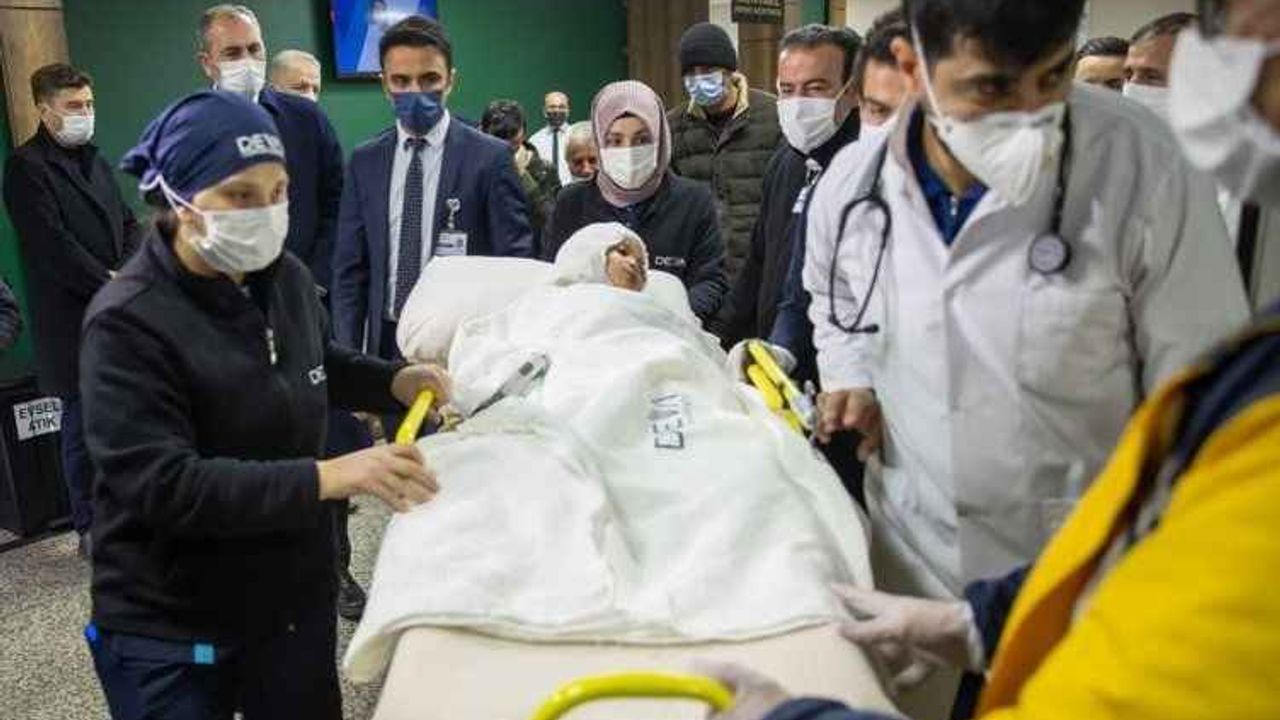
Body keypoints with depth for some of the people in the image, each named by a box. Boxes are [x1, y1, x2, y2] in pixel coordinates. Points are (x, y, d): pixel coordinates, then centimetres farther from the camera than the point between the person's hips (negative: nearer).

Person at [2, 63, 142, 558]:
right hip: (74, 320, -6)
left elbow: (128, 223, 15)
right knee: (85, 424, 0)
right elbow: (53, 245, -14)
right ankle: (90, 530, 12)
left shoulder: (94, 159, 17)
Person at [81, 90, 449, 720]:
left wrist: (395, 381, -1)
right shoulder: (127, 323, -21)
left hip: (296, 597, 6)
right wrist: (327, 477, -36)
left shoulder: (286, 277, -2)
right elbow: (163, 486, -28)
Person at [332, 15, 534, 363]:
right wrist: (348, 357, -1)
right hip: (385, 341, 3)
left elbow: (515, 261, -5)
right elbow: (350, 269, 7)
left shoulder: (490, 157, -6)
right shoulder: (364, 162, 6)